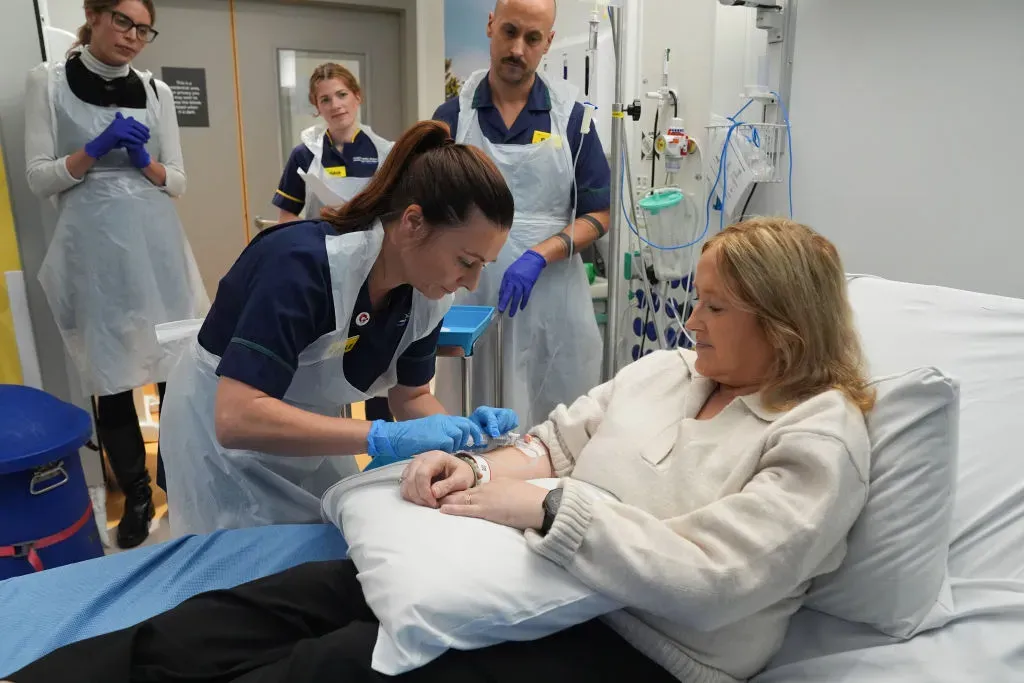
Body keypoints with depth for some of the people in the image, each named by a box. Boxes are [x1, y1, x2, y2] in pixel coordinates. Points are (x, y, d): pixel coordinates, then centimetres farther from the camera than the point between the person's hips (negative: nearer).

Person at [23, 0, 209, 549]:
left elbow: (177, 181, 11)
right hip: (94, 249, -2)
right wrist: (94, 150, -13)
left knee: (177, 366, 2)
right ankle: (136, 496, 17)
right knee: (111, 377, 2)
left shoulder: (156, 91, 10)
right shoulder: (48, 80, 4)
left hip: (156, 245, 2)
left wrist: (145, 161, -8)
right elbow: (39, 178, 0)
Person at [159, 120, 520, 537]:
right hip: (222, 431, -5)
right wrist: (385, 437, -44)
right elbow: (237, 419, -39)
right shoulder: (304, 264, -35)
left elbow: (411, 396, -3)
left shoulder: (428, 295, -15)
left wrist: (461, 429, -23)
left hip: (310, 436, 6)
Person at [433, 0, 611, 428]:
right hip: (471, 300, 1)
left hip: (550, 302, 0)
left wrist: (539, 255, -15)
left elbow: (597, 216, 2)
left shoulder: (571, 116, 3)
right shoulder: (452, 116, 4)